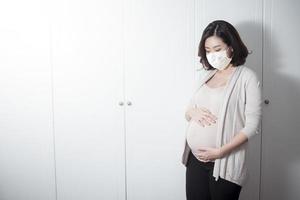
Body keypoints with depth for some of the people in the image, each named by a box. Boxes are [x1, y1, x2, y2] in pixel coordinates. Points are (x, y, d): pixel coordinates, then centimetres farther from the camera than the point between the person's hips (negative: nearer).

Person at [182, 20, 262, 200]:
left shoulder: (247, 77, -7)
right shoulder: (208, 75, 11)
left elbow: (252, 126, -12)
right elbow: (188, 112, 16)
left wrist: (220, 151, -18)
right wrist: (192, 112, -7)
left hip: (225, 163, -5)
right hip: (195, 160, 5)